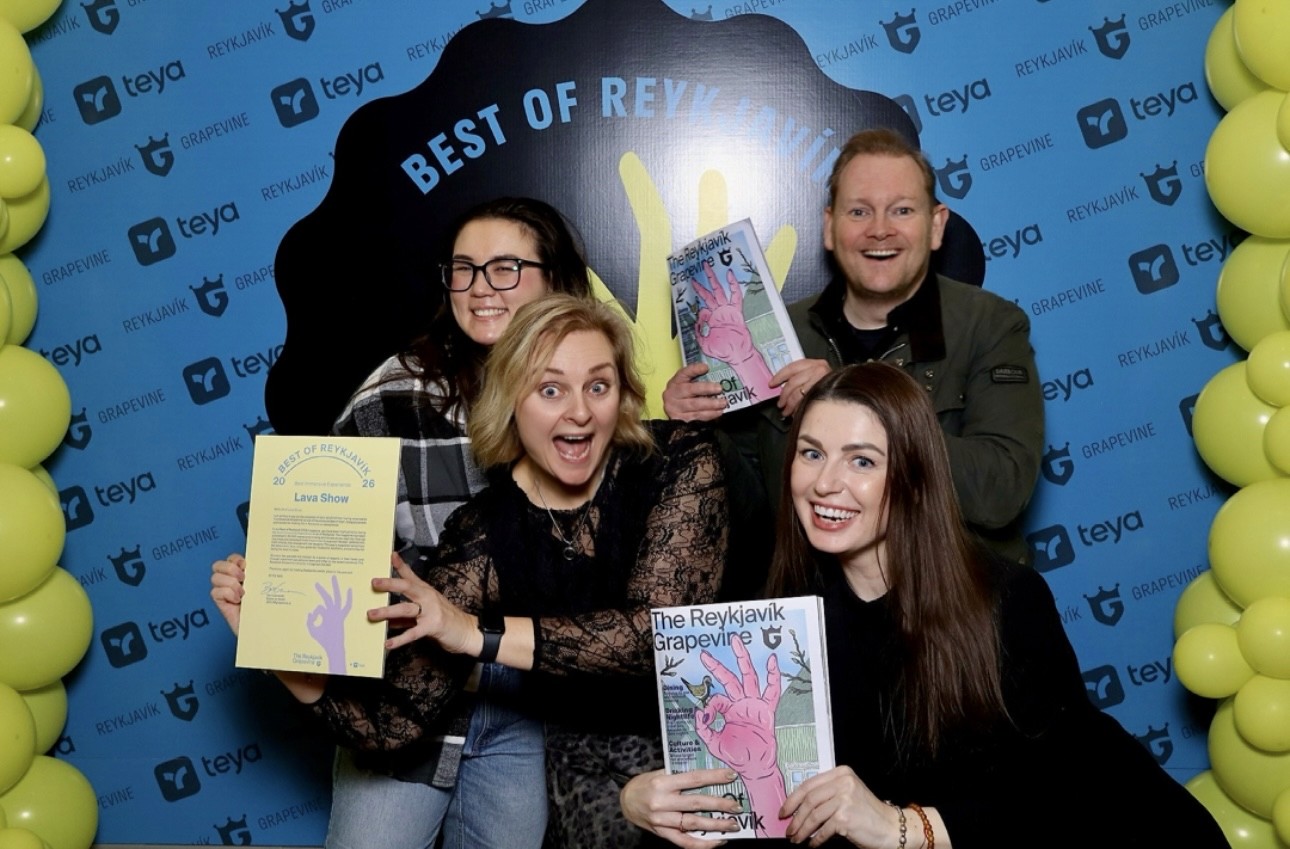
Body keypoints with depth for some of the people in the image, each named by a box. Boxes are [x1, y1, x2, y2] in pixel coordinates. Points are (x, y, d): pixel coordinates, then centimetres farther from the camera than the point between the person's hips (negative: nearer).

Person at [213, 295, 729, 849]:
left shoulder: (681, 462, -10)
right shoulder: (483, 537, -8)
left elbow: (662, 628, -22)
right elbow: (395, 723, -9)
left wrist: (478, 633, -22)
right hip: (595, 749, 0)